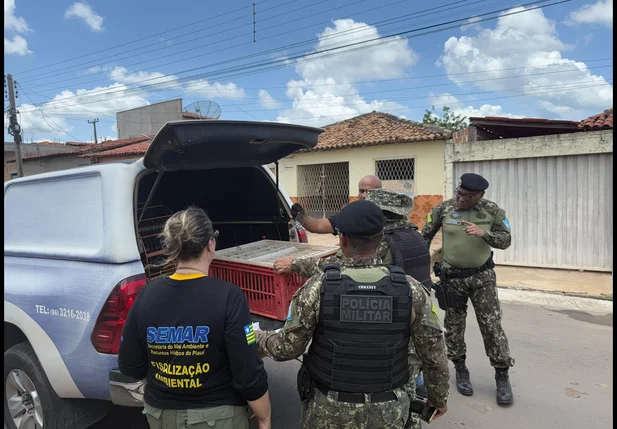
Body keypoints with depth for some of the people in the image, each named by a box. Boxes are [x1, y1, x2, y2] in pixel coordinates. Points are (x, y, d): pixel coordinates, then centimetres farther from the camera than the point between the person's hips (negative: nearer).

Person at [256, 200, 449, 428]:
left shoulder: (317, 288, -18)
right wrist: (439, 397, 13)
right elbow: (434, 355, -5)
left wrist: (259, 338, 12)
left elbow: (287, 347, -9)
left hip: (330, 410, -1)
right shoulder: (411, 290, -13)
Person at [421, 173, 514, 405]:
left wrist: (483, 233, -21)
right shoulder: (443, 209, -6)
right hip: (452, 277, 1)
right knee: (454, 325, 10)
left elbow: (506, 240, -3)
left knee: (492, 325, 2)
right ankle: (461, 370, 29)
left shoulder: (492, 211, -5)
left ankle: (502, 375, 17)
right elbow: (425, 237, 4)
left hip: (482, 276, 0)